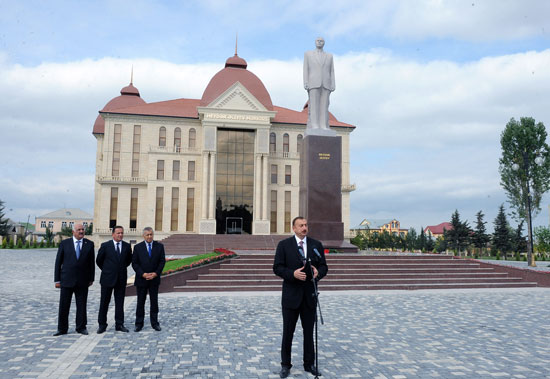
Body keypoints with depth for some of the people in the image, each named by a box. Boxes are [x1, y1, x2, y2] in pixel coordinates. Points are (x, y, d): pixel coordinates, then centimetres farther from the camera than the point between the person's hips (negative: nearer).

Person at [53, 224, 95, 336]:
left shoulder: (89, 244, 4)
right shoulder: (64, 243, 2)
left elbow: (92, 262, 7)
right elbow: (58, 262, 3)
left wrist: (91, 279, 6)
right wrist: (57, 280, -1)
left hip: (83, 280, 1)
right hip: (67, 280, -1)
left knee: (82, 305, 7)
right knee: (63, 306, 4)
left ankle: (81, 327, 19)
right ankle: (62, 329, 17)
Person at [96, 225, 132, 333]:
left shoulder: (127, 246, 3)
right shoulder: (105, 246, -5)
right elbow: (99, 261, 6)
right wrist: (107, 270, 10)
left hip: (121, 279, 2)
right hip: (107, 278, -2)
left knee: (120, 302, 7)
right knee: (104, 302, 5)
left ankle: (119, 324, 15)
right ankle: (102, 325, 16)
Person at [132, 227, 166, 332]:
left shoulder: (159, 246, 2)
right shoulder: (137, 247, -1)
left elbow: (162, 261, 0)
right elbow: (134, 263, -4)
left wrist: (156, 273, -12)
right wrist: (143, 274, -14)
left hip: (154, 279, 1)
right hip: (141, 279, -1)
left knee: (154, 302, 8)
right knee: (140, 302, 7)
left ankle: (155, 323, 17)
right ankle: (139, 324, 16)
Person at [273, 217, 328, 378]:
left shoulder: (316, 245, 5)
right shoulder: (284, 245, -3)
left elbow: (324, 266, 5)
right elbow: (277, 268, -7)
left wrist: (318, 272, -17)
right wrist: (293, 274, -22)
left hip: (310, 295, 2)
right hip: (291, 295, -2)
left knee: (309, 331, 12)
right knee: (288, 332, 8)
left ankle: (309, 364, 27)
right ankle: (285, 365, 22)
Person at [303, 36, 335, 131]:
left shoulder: (329, 56, 18)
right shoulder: (308, 54, 13)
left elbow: (331, 71, 12)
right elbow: (305, 69, 5)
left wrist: (333, 85, -1)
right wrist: (305, 83, -8)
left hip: (326, 84, 2)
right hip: (313, 83, -2)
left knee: (324, 105, -5)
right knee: (314, 105, -11)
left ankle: (324, 127, -9)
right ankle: (314, 126, -15)